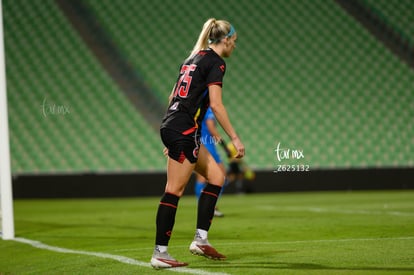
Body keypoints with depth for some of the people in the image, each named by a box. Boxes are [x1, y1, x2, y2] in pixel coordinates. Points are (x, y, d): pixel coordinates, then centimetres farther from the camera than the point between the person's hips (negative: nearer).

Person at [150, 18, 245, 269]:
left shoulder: (194, 58, 19)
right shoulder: (215, 62, -7)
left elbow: (174, 96, 22)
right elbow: (215, 104, -15)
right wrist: (234, 137, -13)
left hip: (171, 127, 9)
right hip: (183, 132, -9)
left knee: (216, 176, 12)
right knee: (175, 191, -7)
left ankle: (200, 239, 9)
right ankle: (160, 253, -6)